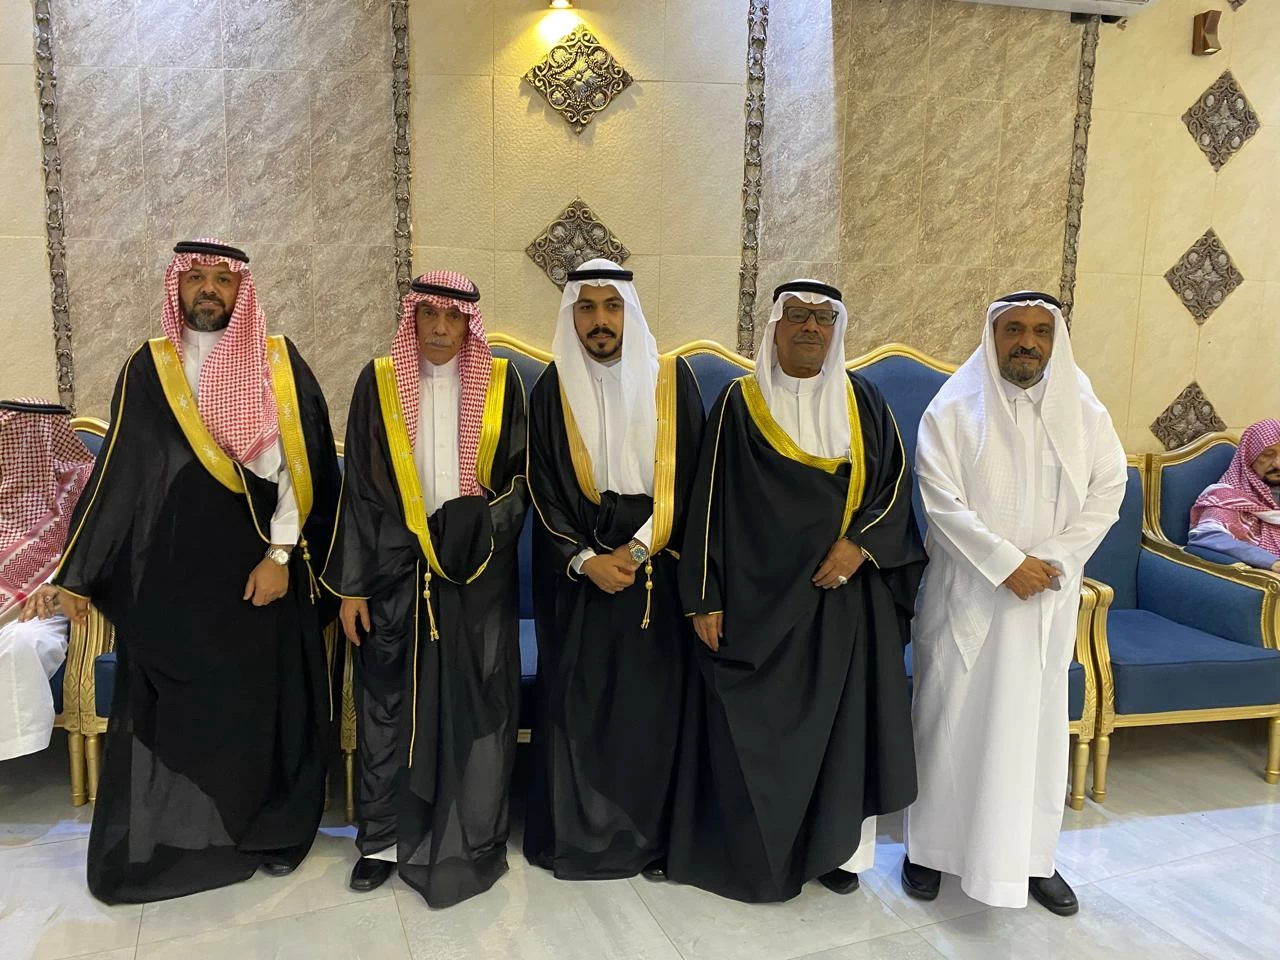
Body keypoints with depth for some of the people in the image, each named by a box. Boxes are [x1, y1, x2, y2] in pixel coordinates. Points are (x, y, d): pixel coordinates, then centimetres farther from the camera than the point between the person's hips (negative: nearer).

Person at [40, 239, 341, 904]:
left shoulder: (280, 364, -1)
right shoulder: (148, 368, 4)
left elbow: (303, 465, -5)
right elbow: (118, 473, 6)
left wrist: (281, 555, -11)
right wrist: (79, 571, 6)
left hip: (259, 570, -1)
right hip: (171, 574, 1)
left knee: (263, 704, 8)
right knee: (169, 709, 8)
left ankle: (271, 833, 26)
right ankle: (164, 841, 25)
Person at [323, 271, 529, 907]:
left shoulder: (500, 382, 2)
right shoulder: (378, 382, 1)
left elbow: (522, 474, 5)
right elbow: (358, 487, 1)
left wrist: (481, 521, -14)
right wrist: (351, 583, -2)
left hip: (478, 569, 0)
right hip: (395, 568, 0)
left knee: (476, 702, 5)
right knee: (388, 703, 6)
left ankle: (473, 840, 21)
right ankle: (384, 836, 24)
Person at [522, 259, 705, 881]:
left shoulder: (672, 380, 1)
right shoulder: (554, 390, 3)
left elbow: (689, 478, -2)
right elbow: (543, 490, 1)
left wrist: (637, 550, -11)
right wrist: (585, 560, -12)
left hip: (657, 571, 0)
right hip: (577, 574, 1)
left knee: (653, 706, 2)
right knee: (575, 704, 4)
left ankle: (651, 836, 18)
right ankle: (574, 837, 19)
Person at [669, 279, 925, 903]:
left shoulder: (862, 399, 6)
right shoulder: (740, 402, -2)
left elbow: (896, 478, 7)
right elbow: (712, 499, -5)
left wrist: (860, 544, -11)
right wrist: (705, 597, -9)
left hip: (845, 593, 3)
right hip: (759, 593, -2)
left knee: (840, 719, 9)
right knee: (754, 725, 3)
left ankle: (834, 846, 27)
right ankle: (750, 852, 20)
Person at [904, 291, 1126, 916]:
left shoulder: (1084, 412, 4)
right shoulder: (953, 410, -6)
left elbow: (1107, 491, 2)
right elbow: (941, 501, -12)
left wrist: (1053, 562, -10)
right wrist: (1007, 563, -17)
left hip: (1047, 599, 3)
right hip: (965, 595, -2)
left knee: (1037, 721, 9)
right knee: (949, 716, 5)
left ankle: (1033, 857, 23)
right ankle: (930, 847, 21)